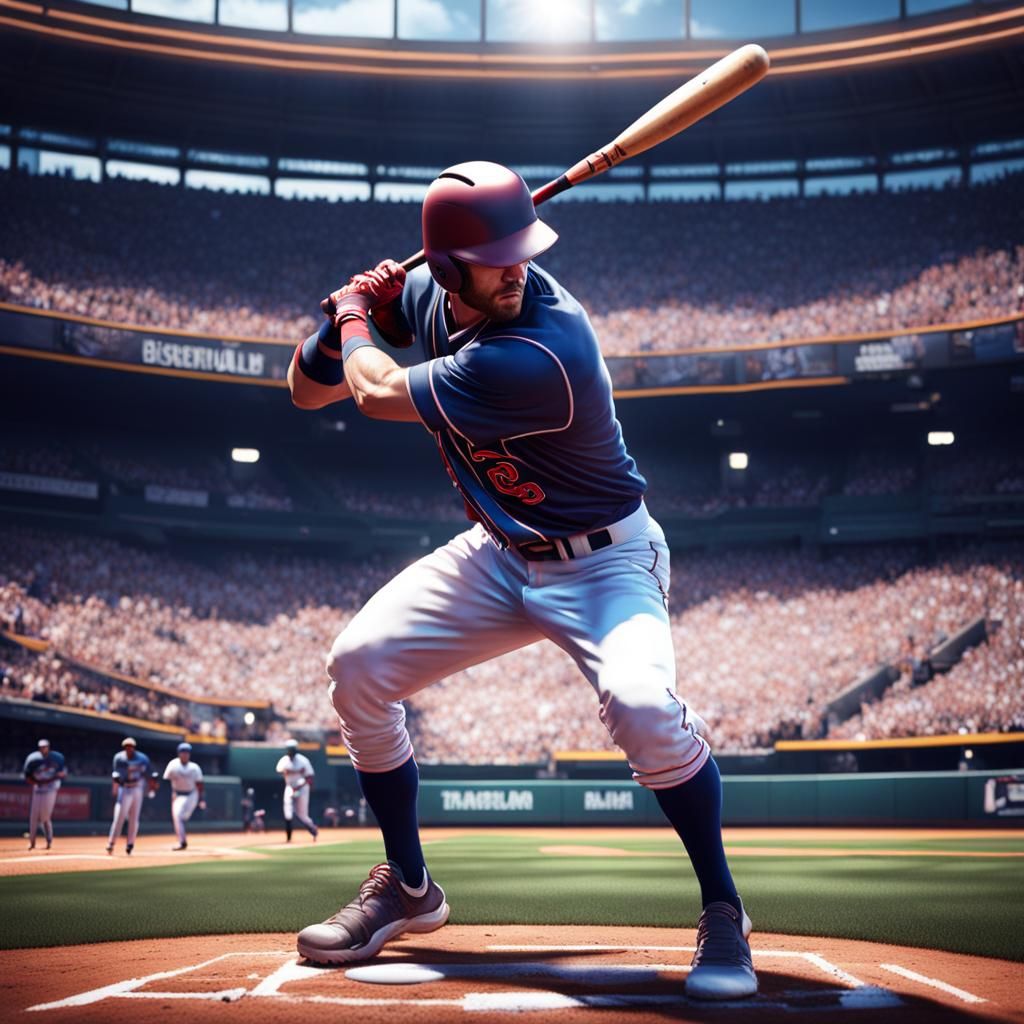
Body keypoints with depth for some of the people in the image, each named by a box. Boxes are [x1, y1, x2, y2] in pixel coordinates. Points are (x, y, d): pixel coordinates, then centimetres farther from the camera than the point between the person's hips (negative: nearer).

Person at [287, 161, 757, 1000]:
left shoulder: (542, 352, -34)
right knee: (359, 666, -3)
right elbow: (308, 392, 3)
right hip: (500, 553, 7)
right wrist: (352, 313, -15)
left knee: (639, 703, -34)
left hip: (604, 560, -7)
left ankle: (723, 909, -10)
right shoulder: (426, 295, -8)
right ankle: (408, 887, 16)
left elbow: (379, 395, -24)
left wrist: (355, 321, -6)